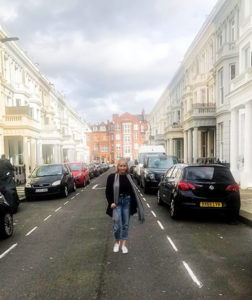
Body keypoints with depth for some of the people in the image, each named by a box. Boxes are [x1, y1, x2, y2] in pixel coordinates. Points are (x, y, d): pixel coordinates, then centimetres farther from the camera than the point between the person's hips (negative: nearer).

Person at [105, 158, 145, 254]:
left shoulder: (128, 177, 4)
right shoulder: (112, 177, -7)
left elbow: (132, 191, 8)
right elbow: (108, 191, -4)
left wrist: (134, 205, 7)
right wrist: (111, 202, -13)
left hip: (127, 201, 3)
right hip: (116, 202, -3)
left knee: (126, 224, 8)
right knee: (117, 224, -5)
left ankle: (123, 244, 19)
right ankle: (117, 241, 21)